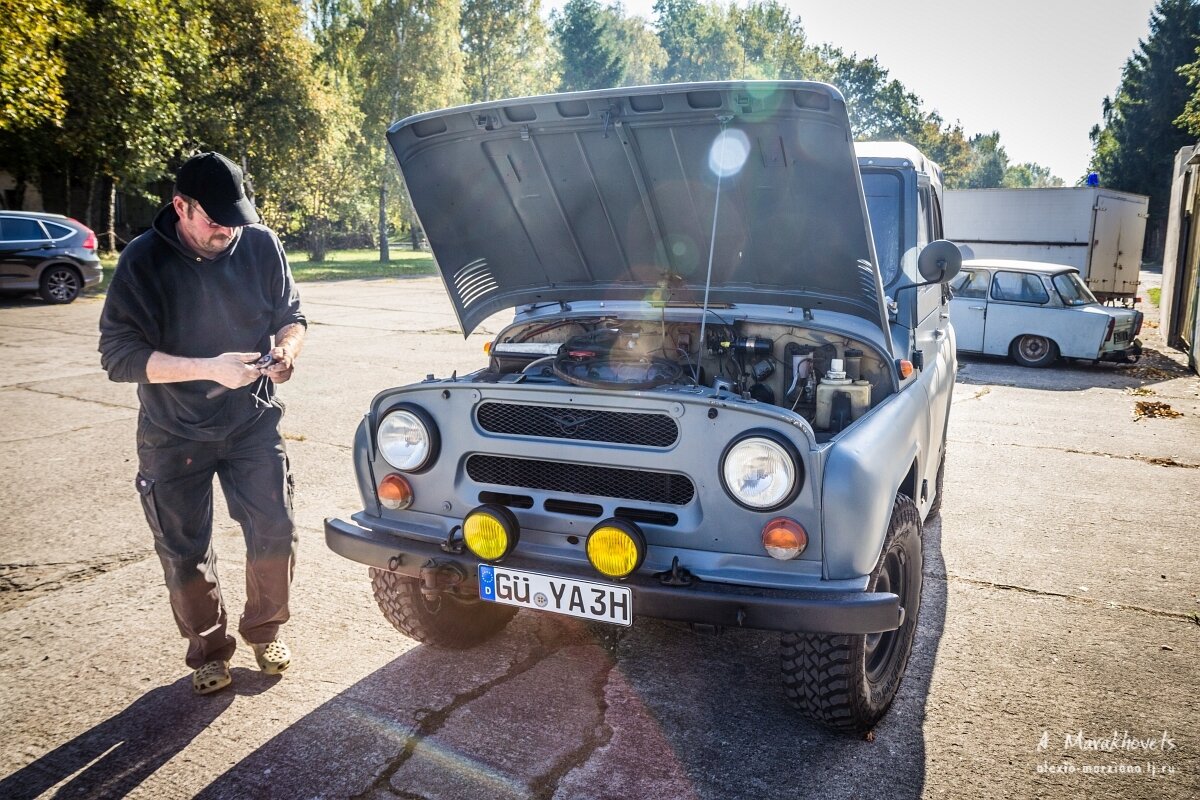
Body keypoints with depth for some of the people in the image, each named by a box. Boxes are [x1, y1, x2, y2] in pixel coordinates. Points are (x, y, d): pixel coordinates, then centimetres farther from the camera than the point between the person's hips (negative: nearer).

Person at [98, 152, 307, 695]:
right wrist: (211, 369, -28)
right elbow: (118, 355, -18)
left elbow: (291, 315, 6)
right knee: (186, 552, 8)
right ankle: (209, 651, 29)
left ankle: (264, 631, 26)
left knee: (274, 531, 1)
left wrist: (286, 347, -18)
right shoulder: (144, 262, -15)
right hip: (174, 434, -1)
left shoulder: (261, 245, -7)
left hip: (253, 422, 2)